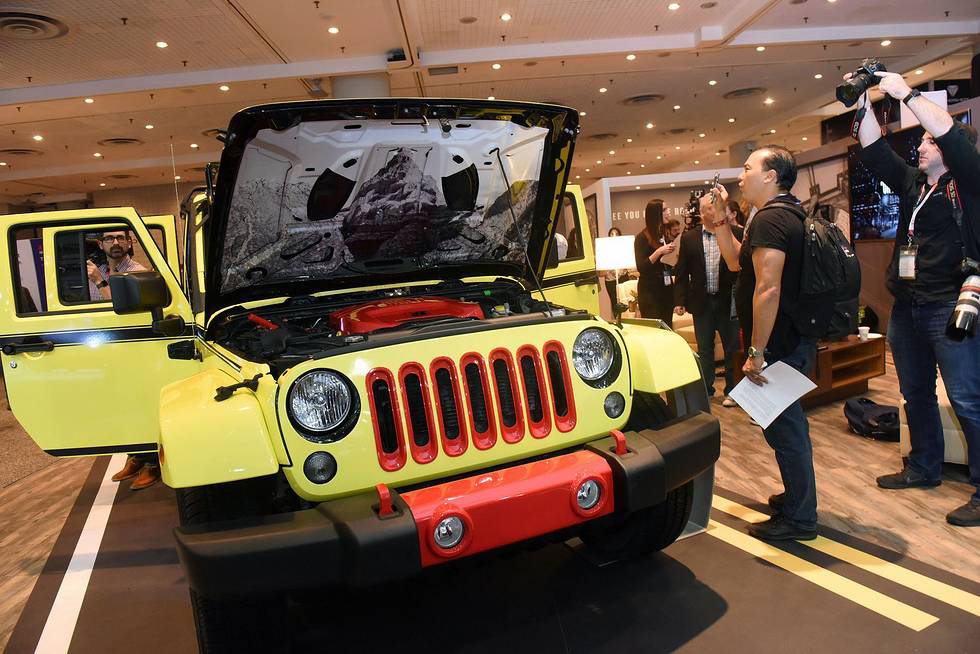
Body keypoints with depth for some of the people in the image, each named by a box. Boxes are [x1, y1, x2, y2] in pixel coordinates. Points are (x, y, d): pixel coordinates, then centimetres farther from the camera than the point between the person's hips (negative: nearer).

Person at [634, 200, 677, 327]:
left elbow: (670, 263, 15)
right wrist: (659, 251, -23)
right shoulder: (642, 238, -8)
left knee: (667, 327, 8)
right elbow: (641, 267, -16)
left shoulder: (666, 235, 9)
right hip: (650, 291, -6)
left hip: (667, 289, 6)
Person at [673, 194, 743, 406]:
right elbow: (681, 272, 4)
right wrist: (680, 300, -1)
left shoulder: (736, 233, -3)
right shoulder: (689, 237, 2)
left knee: (732, 348, 8)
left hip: (728, 301, -1)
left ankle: (731, 390, 21)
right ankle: (705, 388, 26)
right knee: (704, 349, 12)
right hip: (702, 301, 2)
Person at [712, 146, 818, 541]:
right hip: (796, 340, 11)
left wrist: (756, 352, -24)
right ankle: (797, 497, 38)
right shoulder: (789, 215, 16)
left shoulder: (770, 219, -18)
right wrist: (720, 218, 14)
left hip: (779, 344, -11)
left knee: (784, 428, 0)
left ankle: (798, 520, 12)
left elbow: (767, 289, -26)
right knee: (789, 425, 22)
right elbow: (736, 261, 21)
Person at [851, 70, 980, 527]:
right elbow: (875, 152, 12)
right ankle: (924, 468, 30)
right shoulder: (913, 184, 14)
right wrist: (864, 107, 3)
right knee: (915, 393, 16)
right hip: (906, 307, 8)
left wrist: (907, 94, -17)